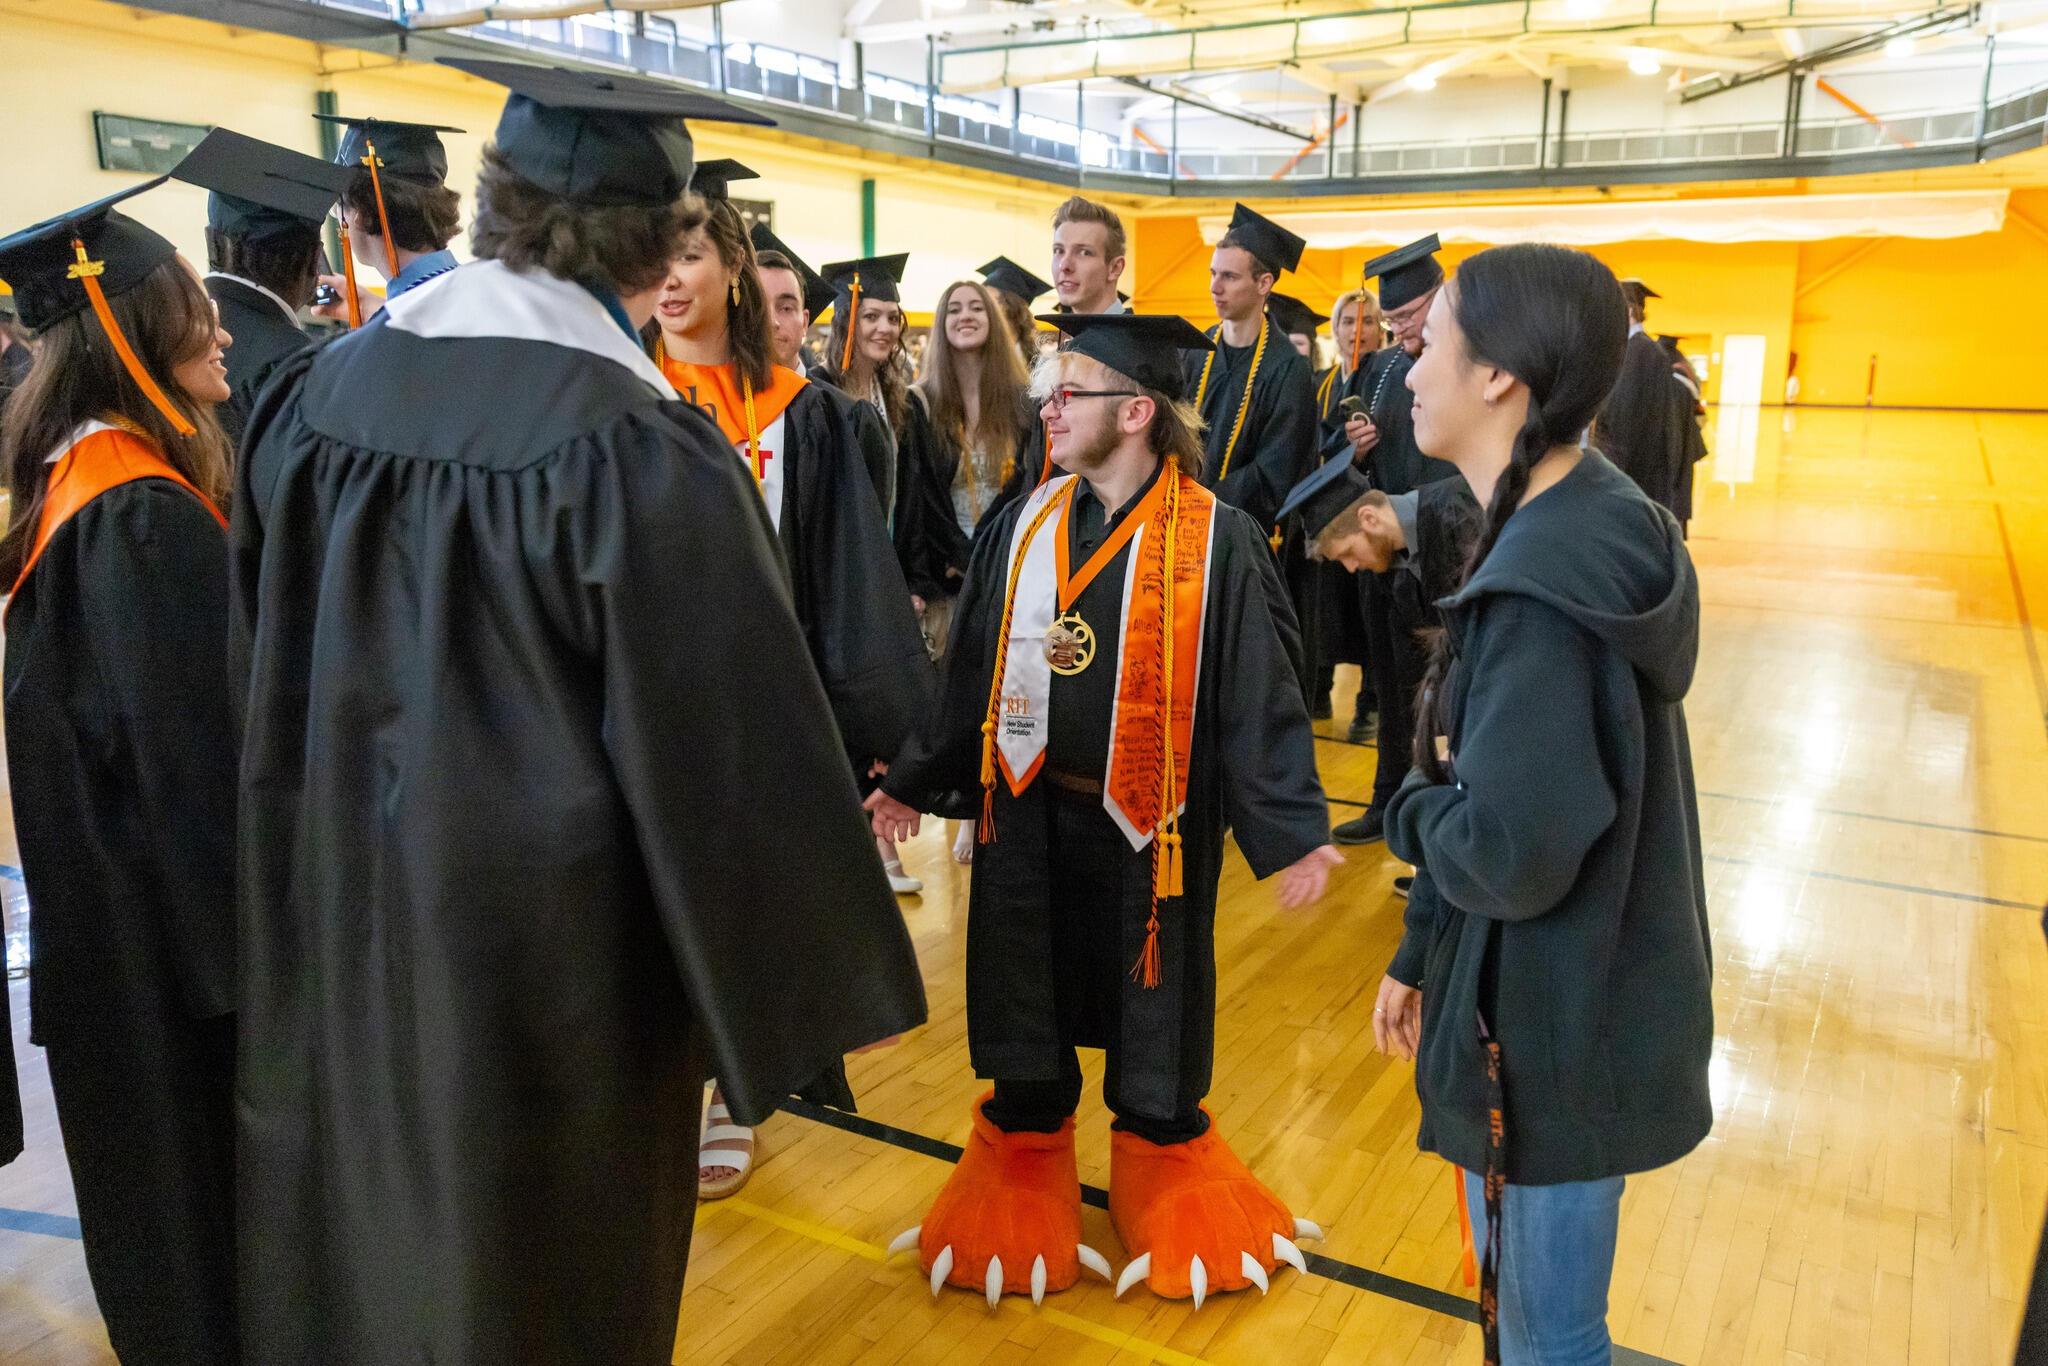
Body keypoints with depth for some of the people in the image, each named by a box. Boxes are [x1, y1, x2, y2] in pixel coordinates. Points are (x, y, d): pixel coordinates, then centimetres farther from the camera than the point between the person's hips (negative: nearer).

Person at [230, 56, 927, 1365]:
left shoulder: (320, 390, -4)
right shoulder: (641, 446, -24)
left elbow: (269, 670, 7)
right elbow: (734, 746, -21)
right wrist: (812, 977, -8)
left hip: (343, 920, 6)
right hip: (550, 945, -6)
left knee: (368, 1240, 26)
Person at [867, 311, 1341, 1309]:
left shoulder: (1215, 541, -12)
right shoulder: (1024, 525, 2)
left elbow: (1259, 692, -11)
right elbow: (969, 669, 9)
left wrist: (1291, 829, -15)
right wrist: (916, 780, 12)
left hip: (1149, 827, -3)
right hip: (1027, 817, 4)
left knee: (1149, 1008, 15)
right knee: (1029, 1004, 17)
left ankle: (1163, 1158, 40)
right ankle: (1024, 1168, 39)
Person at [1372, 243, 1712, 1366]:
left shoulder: (1542, 590, -28)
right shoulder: (1574, 533, 3)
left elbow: (1510, 856, -32)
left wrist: (1411, 809, -10)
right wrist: (1420, 954, 14)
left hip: (1561, 1039, -9)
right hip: (1565, 1009, 9)